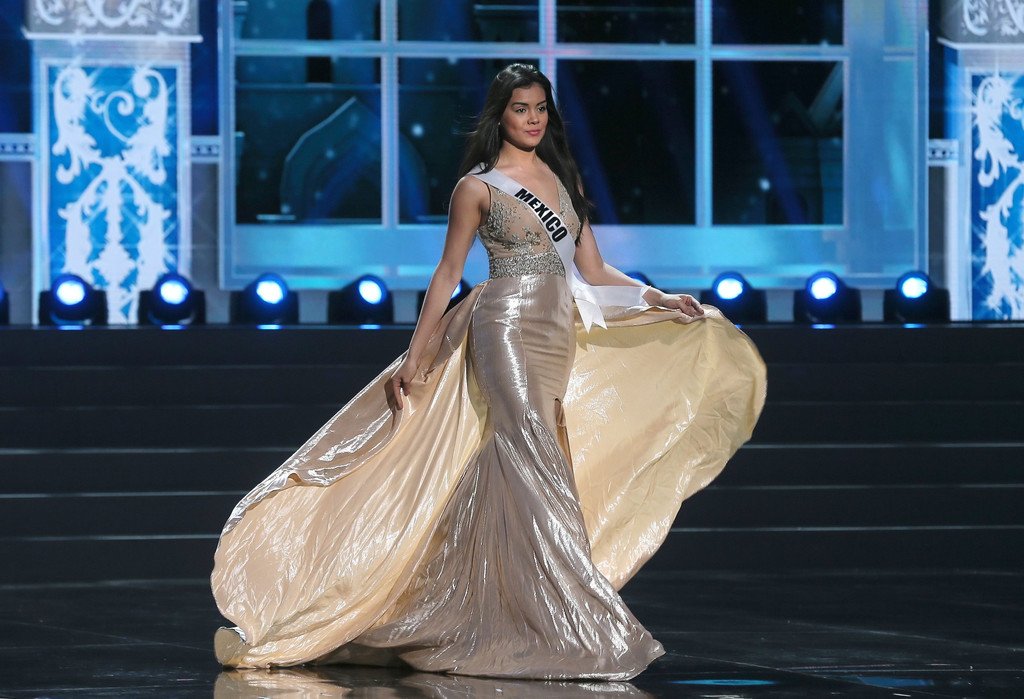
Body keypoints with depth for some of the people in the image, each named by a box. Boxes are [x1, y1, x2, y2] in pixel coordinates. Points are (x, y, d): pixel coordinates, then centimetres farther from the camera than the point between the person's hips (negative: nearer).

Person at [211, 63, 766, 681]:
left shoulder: (564, 178, 16)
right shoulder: (478, 187, 1)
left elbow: (593, 270, 15)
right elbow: (448, 274, 3)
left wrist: (656, 298, 3)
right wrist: (415, 355, -1)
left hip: (559, 337, 6)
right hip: (507, 330, -6)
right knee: (534, 468, -14)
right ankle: (566, 628, -16)